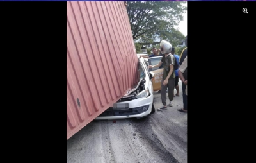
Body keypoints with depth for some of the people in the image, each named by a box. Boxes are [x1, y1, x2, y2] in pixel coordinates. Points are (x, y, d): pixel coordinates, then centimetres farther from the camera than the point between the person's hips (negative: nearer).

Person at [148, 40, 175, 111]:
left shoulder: (170, 57, -19)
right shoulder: (164, 56, 5)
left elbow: (171, 69, -20)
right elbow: (159, 64, 19)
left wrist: (167, 79, -24)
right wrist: (153, 66, 1)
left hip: (170, 78, -7)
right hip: (164, 77, 7)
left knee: (170, 90, 11)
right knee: (162, 91, 1)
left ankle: (170, 102, 33)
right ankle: (164, 105, 7)